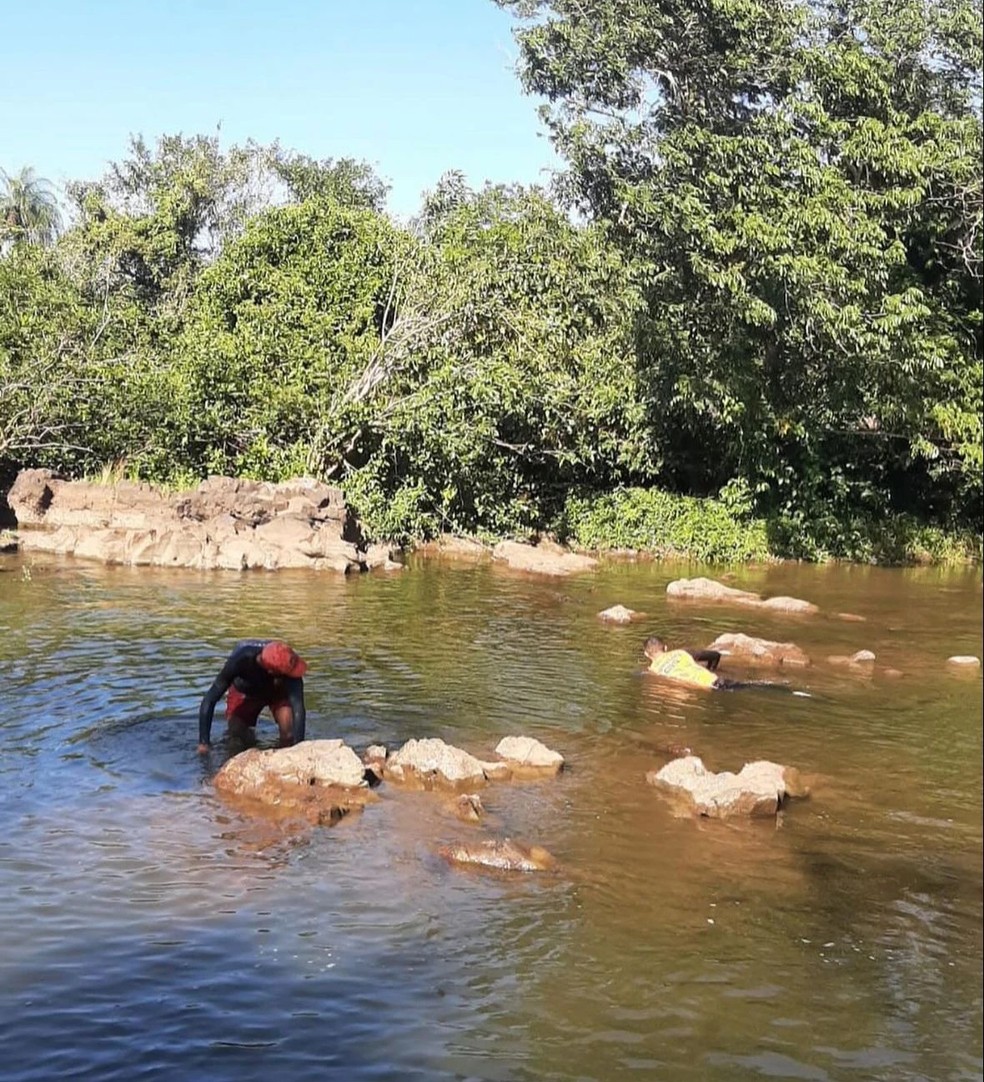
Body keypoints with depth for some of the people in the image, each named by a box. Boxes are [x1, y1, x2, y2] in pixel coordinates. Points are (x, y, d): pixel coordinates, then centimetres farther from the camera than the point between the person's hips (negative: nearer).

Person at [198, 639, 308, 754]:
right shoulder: (239, 660, -41)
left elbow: (298, 708, -44)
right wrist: (203, 743, -40)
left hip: (278, 690, -1)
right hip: (244, 691, 1)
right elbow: (209, 700, -36)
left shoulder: (288, 659, -41)